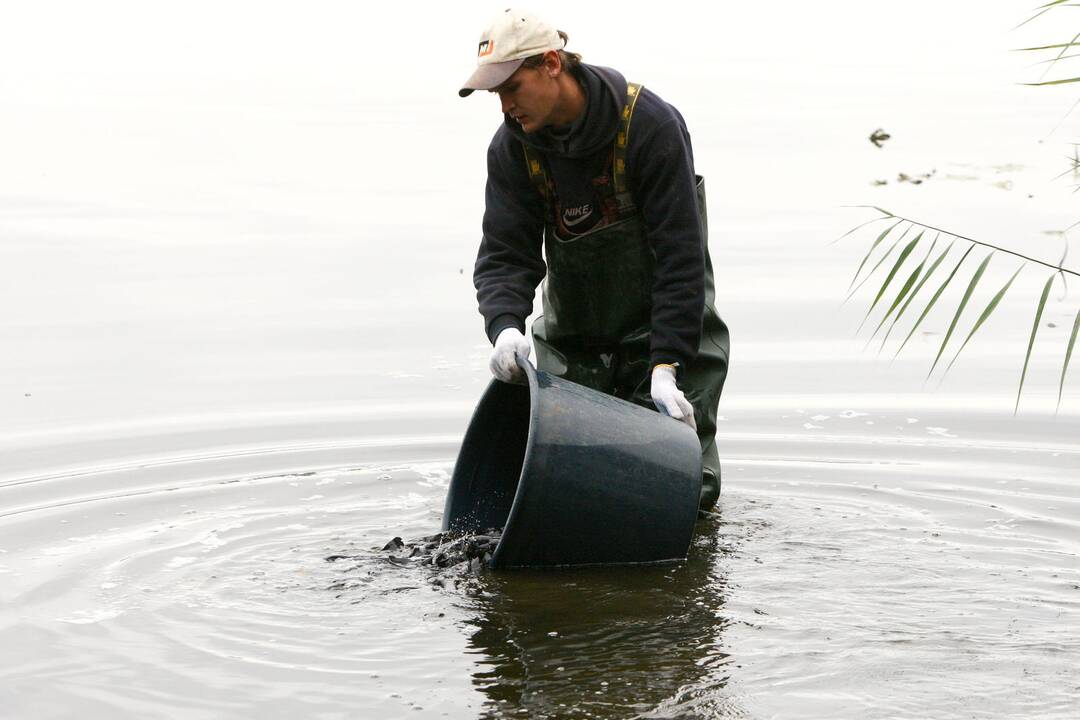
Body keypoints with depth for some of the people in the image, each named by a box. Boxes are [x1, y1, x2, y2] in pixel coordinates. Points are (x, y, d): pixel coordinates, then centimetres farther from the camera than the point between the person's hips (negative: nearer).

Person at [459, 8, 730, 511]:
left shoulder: (651, 124, -21)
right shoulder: (512, 147, -7)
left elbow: (681, 256, -22)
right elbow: (504, 254, -9)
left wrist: (666, 365, -28)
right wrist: (505, 327, -32)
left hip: (661, 327, -4)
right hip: (572, 339, 4)